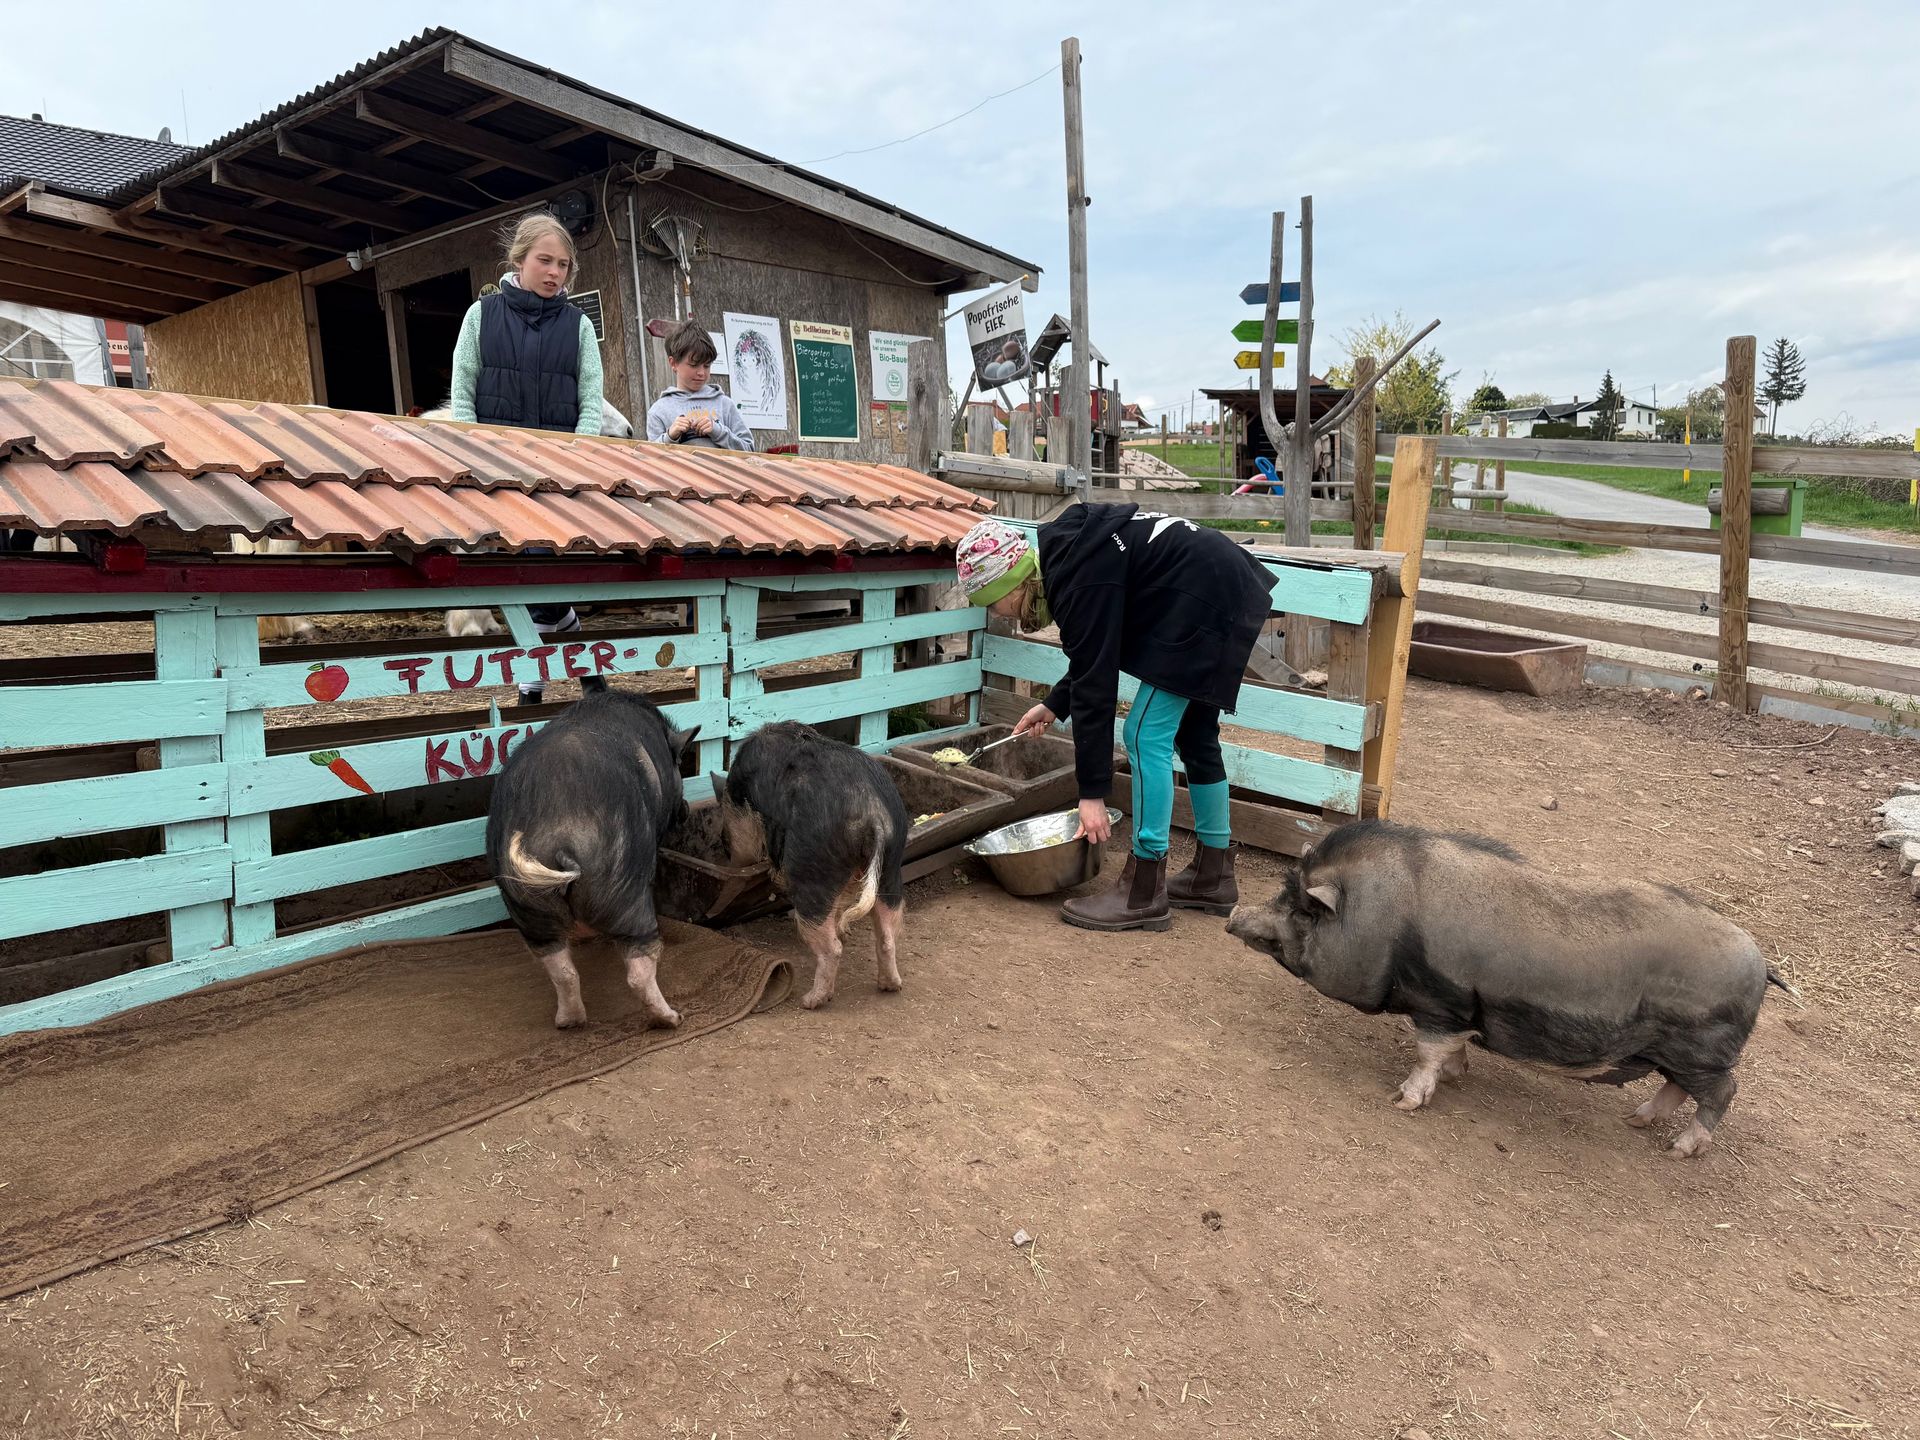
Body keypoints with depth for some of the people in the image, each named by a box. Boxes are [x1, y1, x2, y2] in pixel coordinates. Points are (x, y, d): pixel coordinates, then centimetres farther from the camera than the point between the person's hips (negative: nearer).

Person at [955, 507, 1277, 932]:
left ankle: (1144, 895, -3)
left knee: (1146, 734, -9)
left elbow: (1094, 684, -21)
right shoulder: (1065, 552, 7)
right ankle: (1213, 877, 26)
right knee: (1194, 734, 15)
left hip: (1203, 600, -11)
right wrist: (1053, 706, 20)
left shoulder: (1078, 581, -21)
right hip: (1226, 588, 11)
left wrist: (1092, 793, -18)